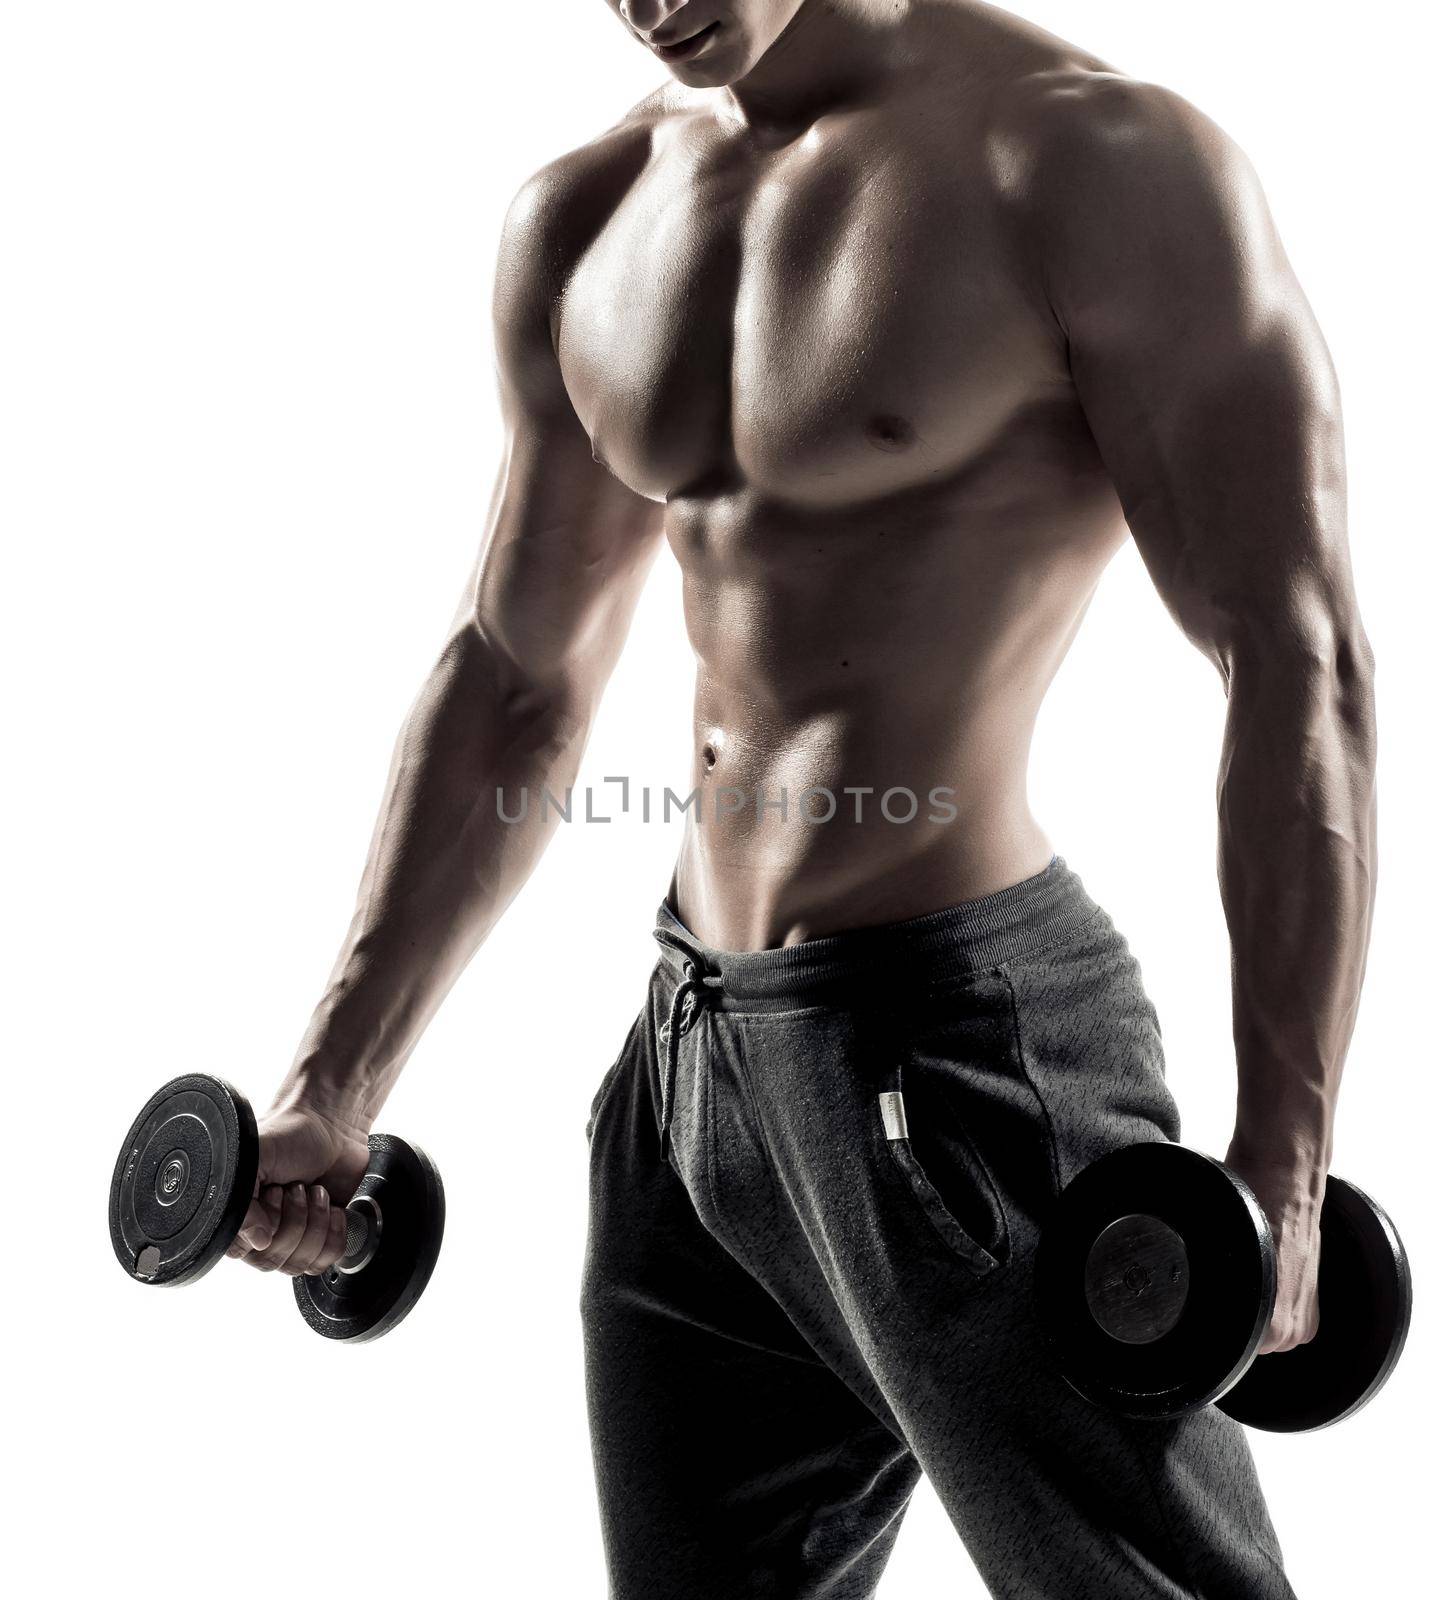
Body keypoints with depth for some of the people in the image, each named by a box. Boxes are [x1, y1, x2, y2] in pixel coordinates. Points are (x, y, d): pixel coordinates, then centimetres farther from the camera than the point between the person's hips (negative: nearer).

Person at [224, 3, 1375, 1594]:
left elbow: (1296, 666, -14)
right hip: (688, 1050, 7)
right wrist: (334, 1084, 13)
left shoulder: (1087, 163, -11)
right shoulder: (584, 221, 10)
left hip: (961, 1044, -7)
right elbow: (513, 679, 14)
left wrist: (1281, 1158, -20)